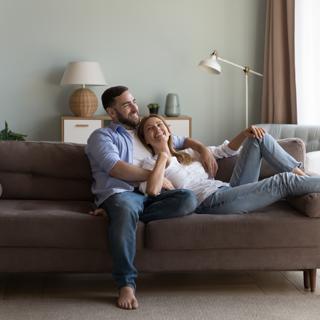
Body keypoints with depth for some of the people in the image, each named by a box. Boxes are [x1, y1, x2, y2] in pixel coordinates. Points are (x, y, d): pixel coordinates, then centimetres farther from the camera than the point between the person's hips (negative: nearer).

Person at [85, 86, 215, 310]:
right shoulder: (102, 136, 11)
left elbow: (182, 141, 41)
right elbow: (116, 168, -7)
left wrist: (203, 149, 20)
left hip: (152, 195, 5)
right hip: (121, 193, -5)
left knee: (189, 199, -26)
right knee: (125, 208, -43)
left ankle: (119, 214, -24)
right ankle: (127, 284, -36)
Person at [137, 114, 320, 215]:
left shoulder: (188, 153, 27)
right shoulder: (151, 163, 7)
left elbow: (226, 150, 28)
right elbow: (152, 191, -16)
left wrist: (245, 133, 9)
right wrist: (163, 153, -8)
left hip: (229, 190, 8)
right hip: (210, 200, -8)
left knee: (259, 137, 5)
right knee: (284, 181, -21)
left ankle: (302, 175, -2)